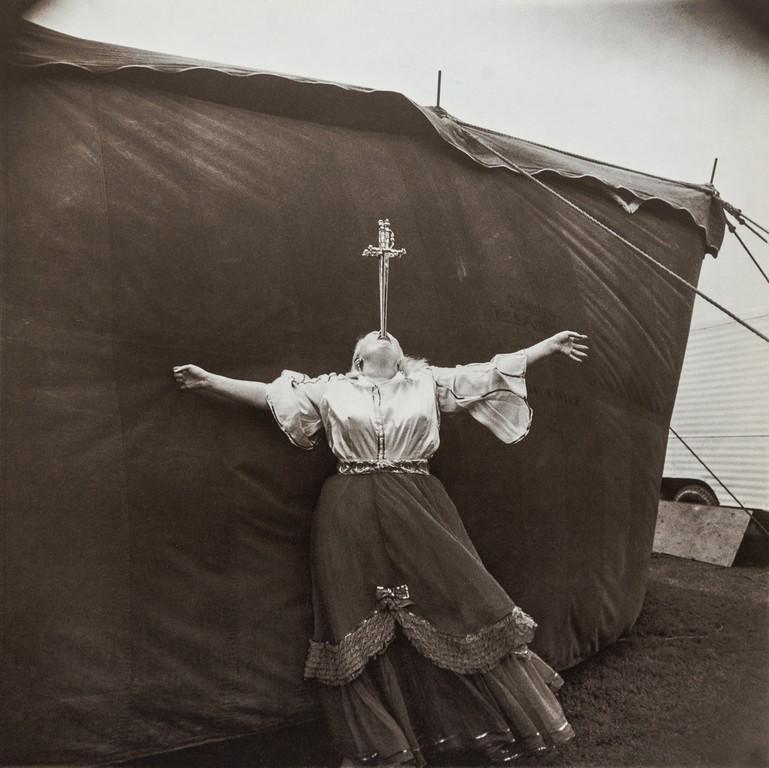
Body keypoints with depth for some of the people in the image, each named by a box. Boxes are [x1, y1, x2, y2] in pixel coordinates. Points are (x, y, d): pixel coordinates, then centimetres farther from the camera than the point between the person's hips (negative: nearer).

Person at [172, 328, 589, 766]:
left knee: (454, 604, 3)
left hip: (419, 510, 1)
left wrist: (550, 346, 10)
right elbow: (269, 394, 12)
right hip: (353, 517, 0)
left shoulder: (427, 382, 13)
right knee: (362, 625, 3)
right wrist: (209, 381, 9)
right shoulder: (331, 389, 12)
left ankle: (498, 727, 24)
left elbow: (491, 372, 12)